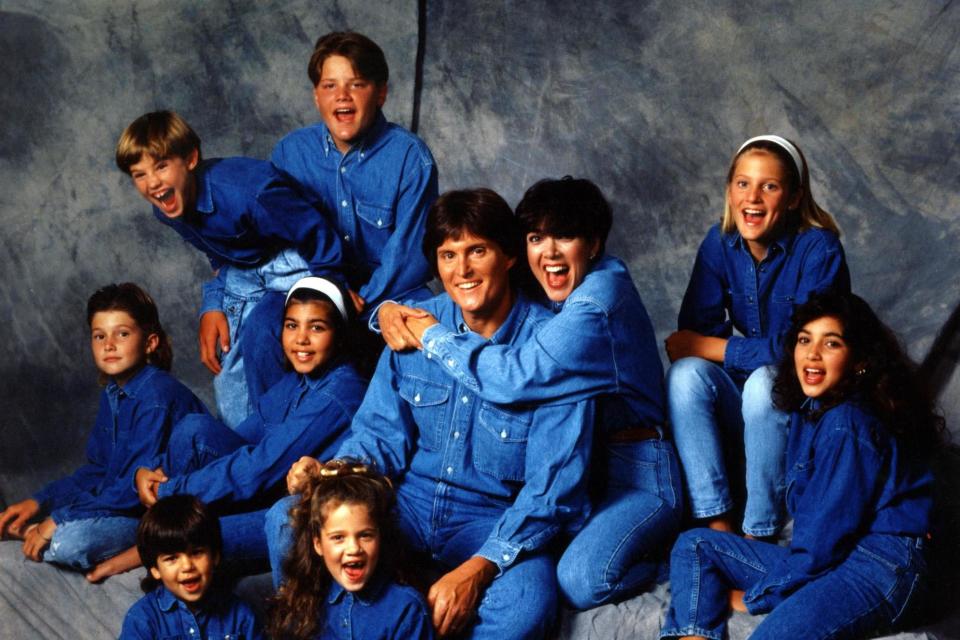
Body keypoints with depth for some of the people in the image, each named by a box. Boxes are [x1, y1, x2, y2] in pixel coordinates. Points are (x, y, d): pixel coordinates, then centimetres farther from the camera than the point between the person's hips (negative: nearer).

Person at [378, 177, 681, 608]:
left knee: (578, 582, -28)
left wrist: (432, 335, -20)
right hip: (581, 465, 9)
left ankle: (662, 540, 2)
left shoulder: (595, 307, -22)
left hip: (638, 474, -9)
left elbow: (514, 377, -33)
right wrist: (390, 309, -9)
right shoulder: (534, 296, 5)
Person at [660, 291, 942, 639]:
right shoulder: (809, 410, 12)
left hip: (877, 567, -10)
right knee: (694, 545, 8)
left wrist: (757, 597, -5)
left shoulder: (847, 426, -15)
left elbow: (827, 531, -14)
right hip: (820, 558, 10)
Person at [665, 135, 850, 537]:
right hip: (741, 393, 5)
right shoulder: (720, 243, -2)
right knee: (685, 373, -25)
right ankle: (718, 525, -26)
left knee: (764, 383, -35)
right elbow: (694, 330, -3)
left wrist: (707, 347, -18)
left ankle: (760, 533, -25)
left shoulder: (818, 249, -17)